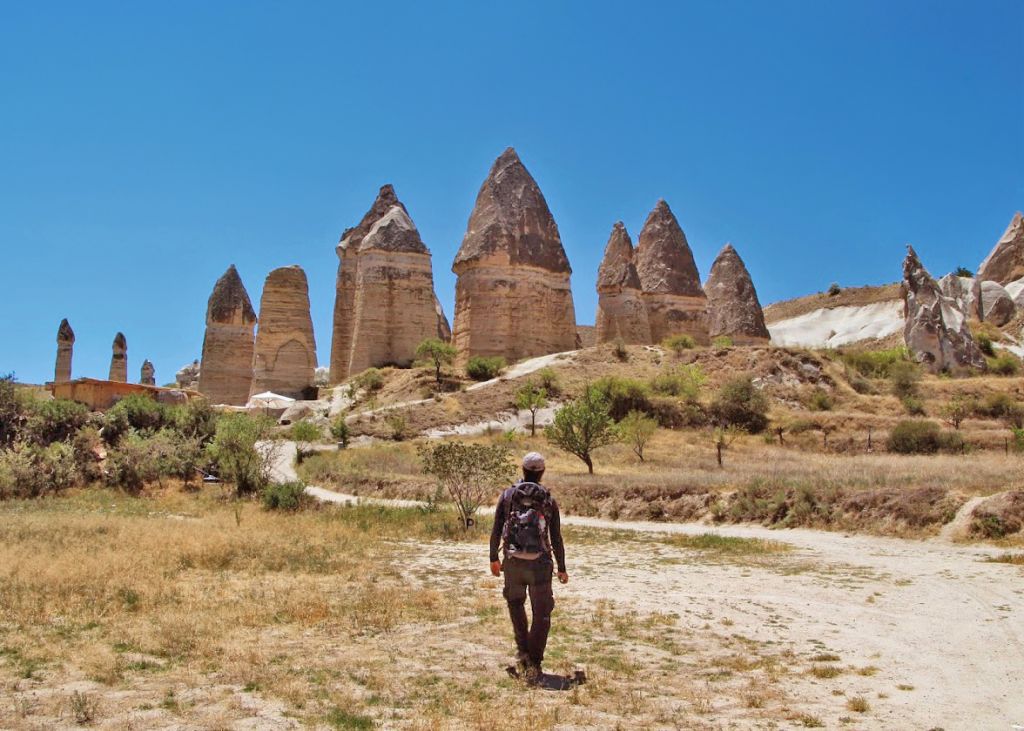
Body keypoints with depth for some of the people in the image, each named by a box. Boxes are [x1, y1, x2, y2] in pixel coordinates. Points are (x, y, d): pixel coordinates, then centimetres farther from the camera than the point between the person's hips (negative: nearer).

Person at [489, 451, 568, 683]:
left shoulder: (507, 495, 2)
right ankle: (533, 664, -2)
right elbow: (556, 538, 1)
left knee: (515, 603, 28)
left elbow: (496, 530, 3)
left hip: (512, 562, 2)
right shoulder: (549, 500, 0)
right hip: (540, 564, -1)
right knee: (541, 615, 6)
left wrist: (493, 558, 15)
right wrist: (562, 568, 10)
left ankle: (523, 649, 28)